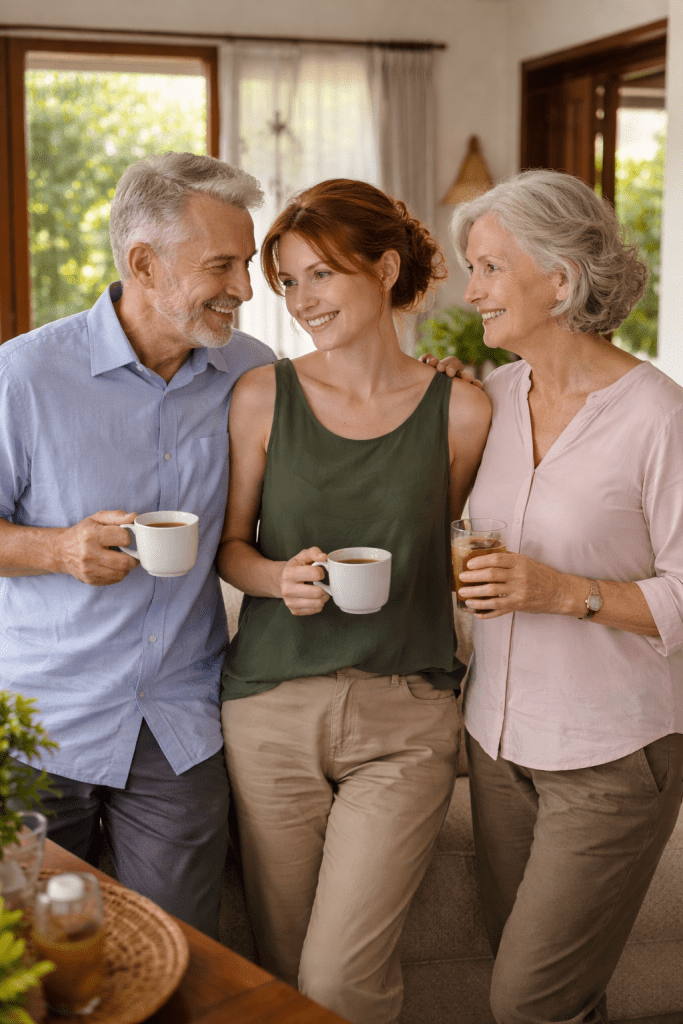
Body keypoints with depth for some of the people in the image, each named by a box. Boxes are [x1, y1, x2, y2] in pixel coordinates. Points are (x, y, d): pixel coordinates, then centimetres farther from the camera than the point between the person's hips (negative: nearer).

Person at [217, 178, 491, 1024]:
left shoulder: (461, 412, -2)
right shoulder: (263, 396, 0)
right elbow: (229, 545, 6)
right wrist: (281, 576, -12)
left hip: (405, 719, -1)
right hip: (271, 711, 2)